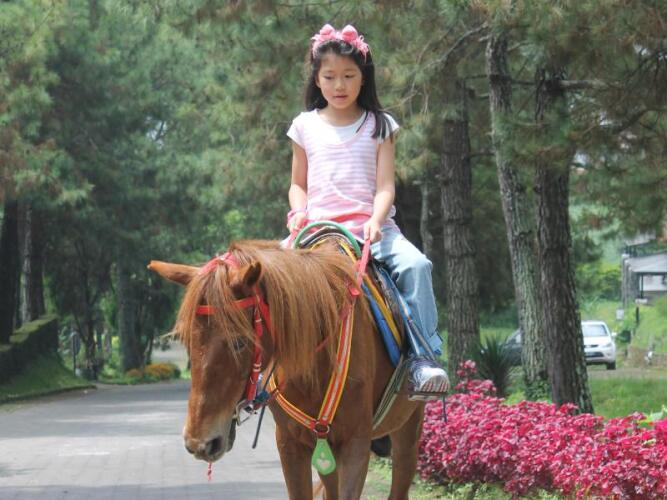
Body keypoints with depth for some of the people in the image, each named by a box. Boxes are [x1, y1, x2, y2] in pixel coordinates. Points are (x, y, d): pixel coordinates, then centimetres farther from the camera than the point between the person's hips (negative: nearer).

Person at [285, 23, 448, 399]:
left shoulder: (379, 126, 8)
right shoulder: (306, 126, 12)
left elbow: (385, 186, 0)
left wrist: (376, 221, -20)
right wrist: (299, 212, -5)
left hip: (370, 224, -1)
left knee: (415, 265, -29)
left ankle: (423, 357, -27)